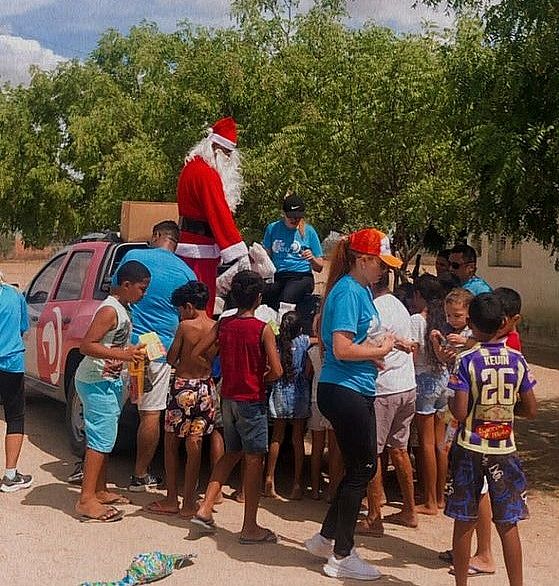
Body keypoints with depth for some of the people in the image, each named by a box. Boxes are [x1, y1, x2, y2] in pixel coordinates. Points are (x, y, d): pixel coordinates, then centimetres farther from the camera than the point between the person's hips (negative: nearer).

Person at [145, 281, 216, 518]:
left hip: (183, 386, -4)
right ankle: (189, 502, 12)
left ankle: (171, 500, 14)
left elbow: (171, 359, -6)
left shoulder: (185, 326, -12)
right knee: (194, 445, 9)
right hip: (206, 388, 4)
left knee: (171, 443, 10)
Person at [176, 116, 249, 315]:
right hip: (200, 249, -10)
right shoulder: (206, 173, -17)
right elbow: (220, 215, -23)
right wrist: (239, 251, -24)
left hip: (188, 241, 10)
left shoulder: (193, 166, 15)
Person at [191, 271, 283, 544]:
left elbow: (196, 353, 4)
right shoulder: (263, 329, -14)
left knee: (231, 453, 22)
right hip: (252, 400, -6)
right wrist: (260, 380, 3)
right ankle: (250, 527, 7)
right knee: (254, 460, 3)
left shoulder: (223, 324, 1)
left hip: (228, 398, 6)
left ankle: (205, 508, 15)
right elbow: (276, 371, -16)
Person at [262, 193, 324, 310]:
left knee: (284, 302, -34)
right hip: (277, 277, 2)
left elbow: (319, 267, 11)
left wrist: (312, 259, -10)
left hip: (301, 277, -2)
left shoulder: (308, 231, 8)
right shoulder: (272, 228, 13)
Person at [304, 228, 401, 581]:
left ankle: (326, 538, 30)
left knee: (361, 466, 17)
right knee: (362, 468, 0)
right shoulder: (348, 291, -17)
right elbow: (342, 349, -24)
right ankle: (342, 557, 14)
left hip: (358, 391, 10)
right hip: (344, 391, -10)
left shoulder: (361, 290, 13)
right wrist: (380, 351, -10)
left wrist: (374, 352, 2)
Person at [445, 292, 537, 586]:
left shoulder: (466, 361, -12)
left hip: (470, 449, -2)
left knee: (464, 522, 9)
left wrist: (450, 399, 4)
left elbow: (460, 413, -17)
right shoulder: (517, 360, -2)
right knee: (508, 523, 9)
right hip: (504, 449, 2)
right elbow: (530, 410, 1)